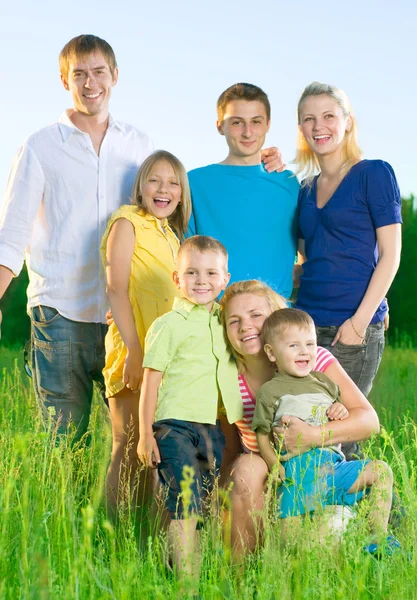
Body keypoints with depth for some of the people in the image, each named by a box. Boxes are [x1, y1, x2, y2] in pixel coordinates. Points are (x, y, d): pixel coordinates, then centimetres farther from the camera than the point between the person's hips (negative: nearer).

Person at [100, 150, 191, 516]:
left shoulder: (171, 235, 18)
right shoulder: (128, 222, -4)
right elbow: (116, 288, -13)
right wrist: (134, 350, -19)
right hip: (134, 352, -7)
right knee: (130, 448, -6)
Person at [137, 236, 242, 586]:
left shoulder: (224, 323, 13)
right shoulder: (168, 325, -4)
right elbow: (150, 382, -4)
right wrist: (145, 435, -7)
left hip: (212, 427, 6)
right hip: (175, 426, -6)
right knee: (185, 504, -10)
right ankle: (187, 579, -8)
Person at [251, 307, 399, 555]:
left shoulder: (324, 382, 22)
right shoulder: (270, 391, 7)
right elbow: (262, 437, 3)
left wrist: (342, 412, 7)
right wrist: (275, 466, -14)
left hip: (334, 463, 5)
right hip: (298, 467, -5)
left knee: (380, 470, -8)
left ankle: (380, 535, -7)